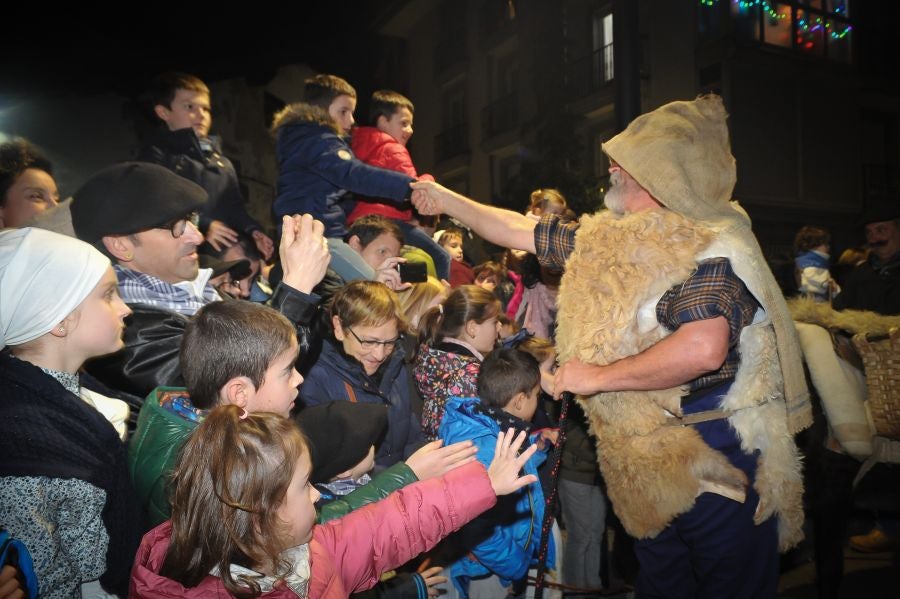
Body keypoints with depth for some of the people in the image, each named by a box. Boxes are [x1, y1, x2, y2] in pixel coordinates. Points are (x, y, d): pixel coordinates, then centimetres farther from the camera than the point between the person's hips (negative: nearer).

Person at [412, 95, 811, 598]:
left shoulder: (710, 245, -17)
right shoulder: (604, 241, 7)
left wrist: (598, 377, -23)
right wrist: (448, 201, 24)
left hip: (720, 461, -7)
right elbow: (521, 232, 18)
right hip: (649, 463, 8)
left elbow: (702, 349, -32)